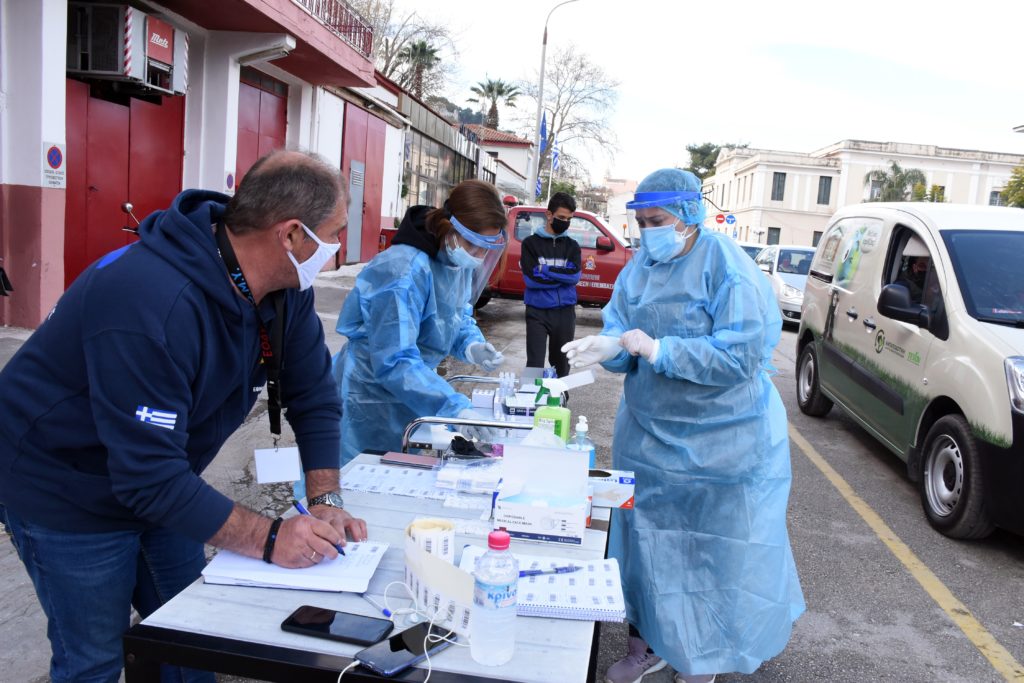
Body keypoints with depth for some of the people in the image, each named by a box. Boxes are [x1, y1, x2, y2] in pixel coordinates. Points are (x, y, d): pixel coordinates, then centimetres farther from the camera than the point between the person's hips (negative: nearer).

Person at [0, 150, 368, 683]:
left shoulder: (285, 288, -11)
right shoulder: (153, 303, -37)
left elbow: (314, 395, -5)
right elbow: (149, 474, -35)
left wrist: (325, 500, -16)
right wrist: (266, 539, -33)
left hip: (157, 481, 7)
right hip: (64, 493, -7)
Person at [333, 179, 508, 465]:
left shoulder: (458, 261, -2)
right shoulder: (405, 270, -28)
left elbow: (458, 318, 12)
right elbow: (394, 362, -32)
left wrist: (472, 345, -11)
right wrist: (455, 408, -39)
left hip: (413, 397, 8)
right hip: (371, 399, -8)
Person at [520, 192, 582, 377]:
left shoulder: (572, 246, 9)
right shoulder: (531, 243, 1)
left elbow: (575, 275, -7)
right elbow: (531, 278, -13)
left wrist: (545, 269, -11)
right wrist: (562, 276, -9)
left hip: (565, 312, 3)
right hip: (537, 312, -3)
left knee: (562, 362, 15)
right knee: (535, 363, -5)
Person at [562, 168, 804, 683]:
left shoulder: (728, 271, -17)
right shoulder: (641, 266, 3)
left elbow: (741, 356, -24)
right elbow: (623, 332, 2)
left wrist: (658, 350, -28)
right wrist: (609, 347, -22)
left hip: (721, 443, -6)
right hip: (648, 433, 6)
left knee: (714, 545, 9)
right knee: (646, 535, 15)